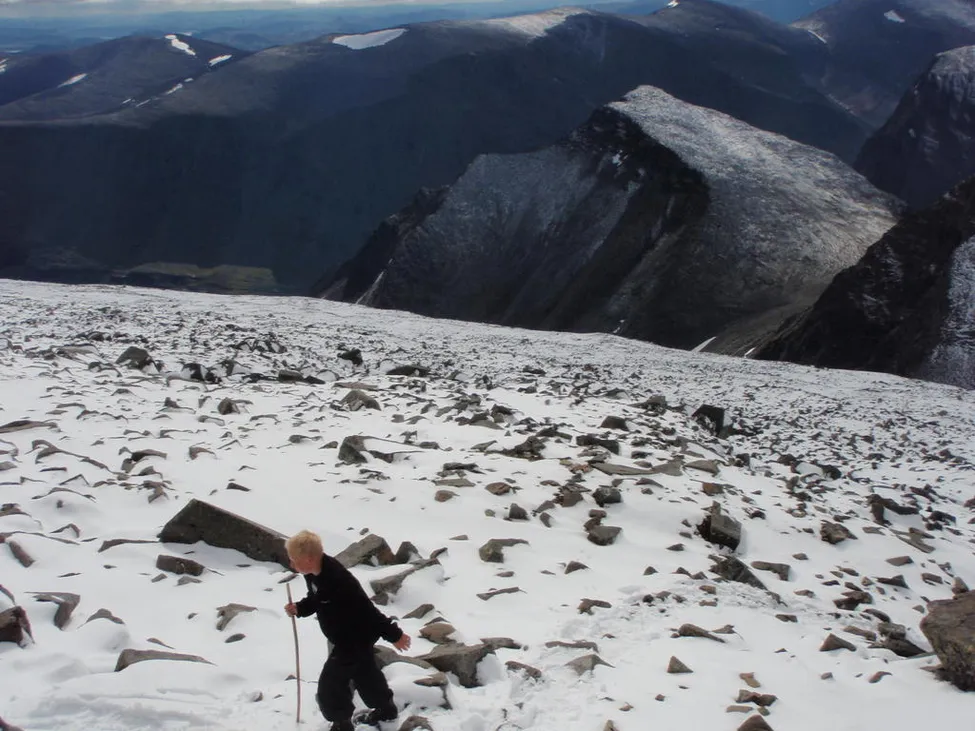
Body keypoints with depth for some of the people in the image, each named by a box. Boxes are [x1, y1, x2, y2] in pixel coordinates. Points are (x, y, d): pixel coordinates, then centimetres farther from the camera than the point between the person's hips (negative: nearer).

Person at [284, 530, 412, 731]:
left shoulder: (338, 580, -38)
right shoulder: (313, 574, -9)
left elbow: (366, 609, -32)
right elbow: (316, 600, 11)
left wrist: (394, 635, -24)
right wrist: (299, 608, -10)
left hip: (356, 638, -10)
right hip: (344, 636, 10)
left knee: (329, 686, -2)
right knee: (364, 672, 27)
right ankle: (385, 709, 47)